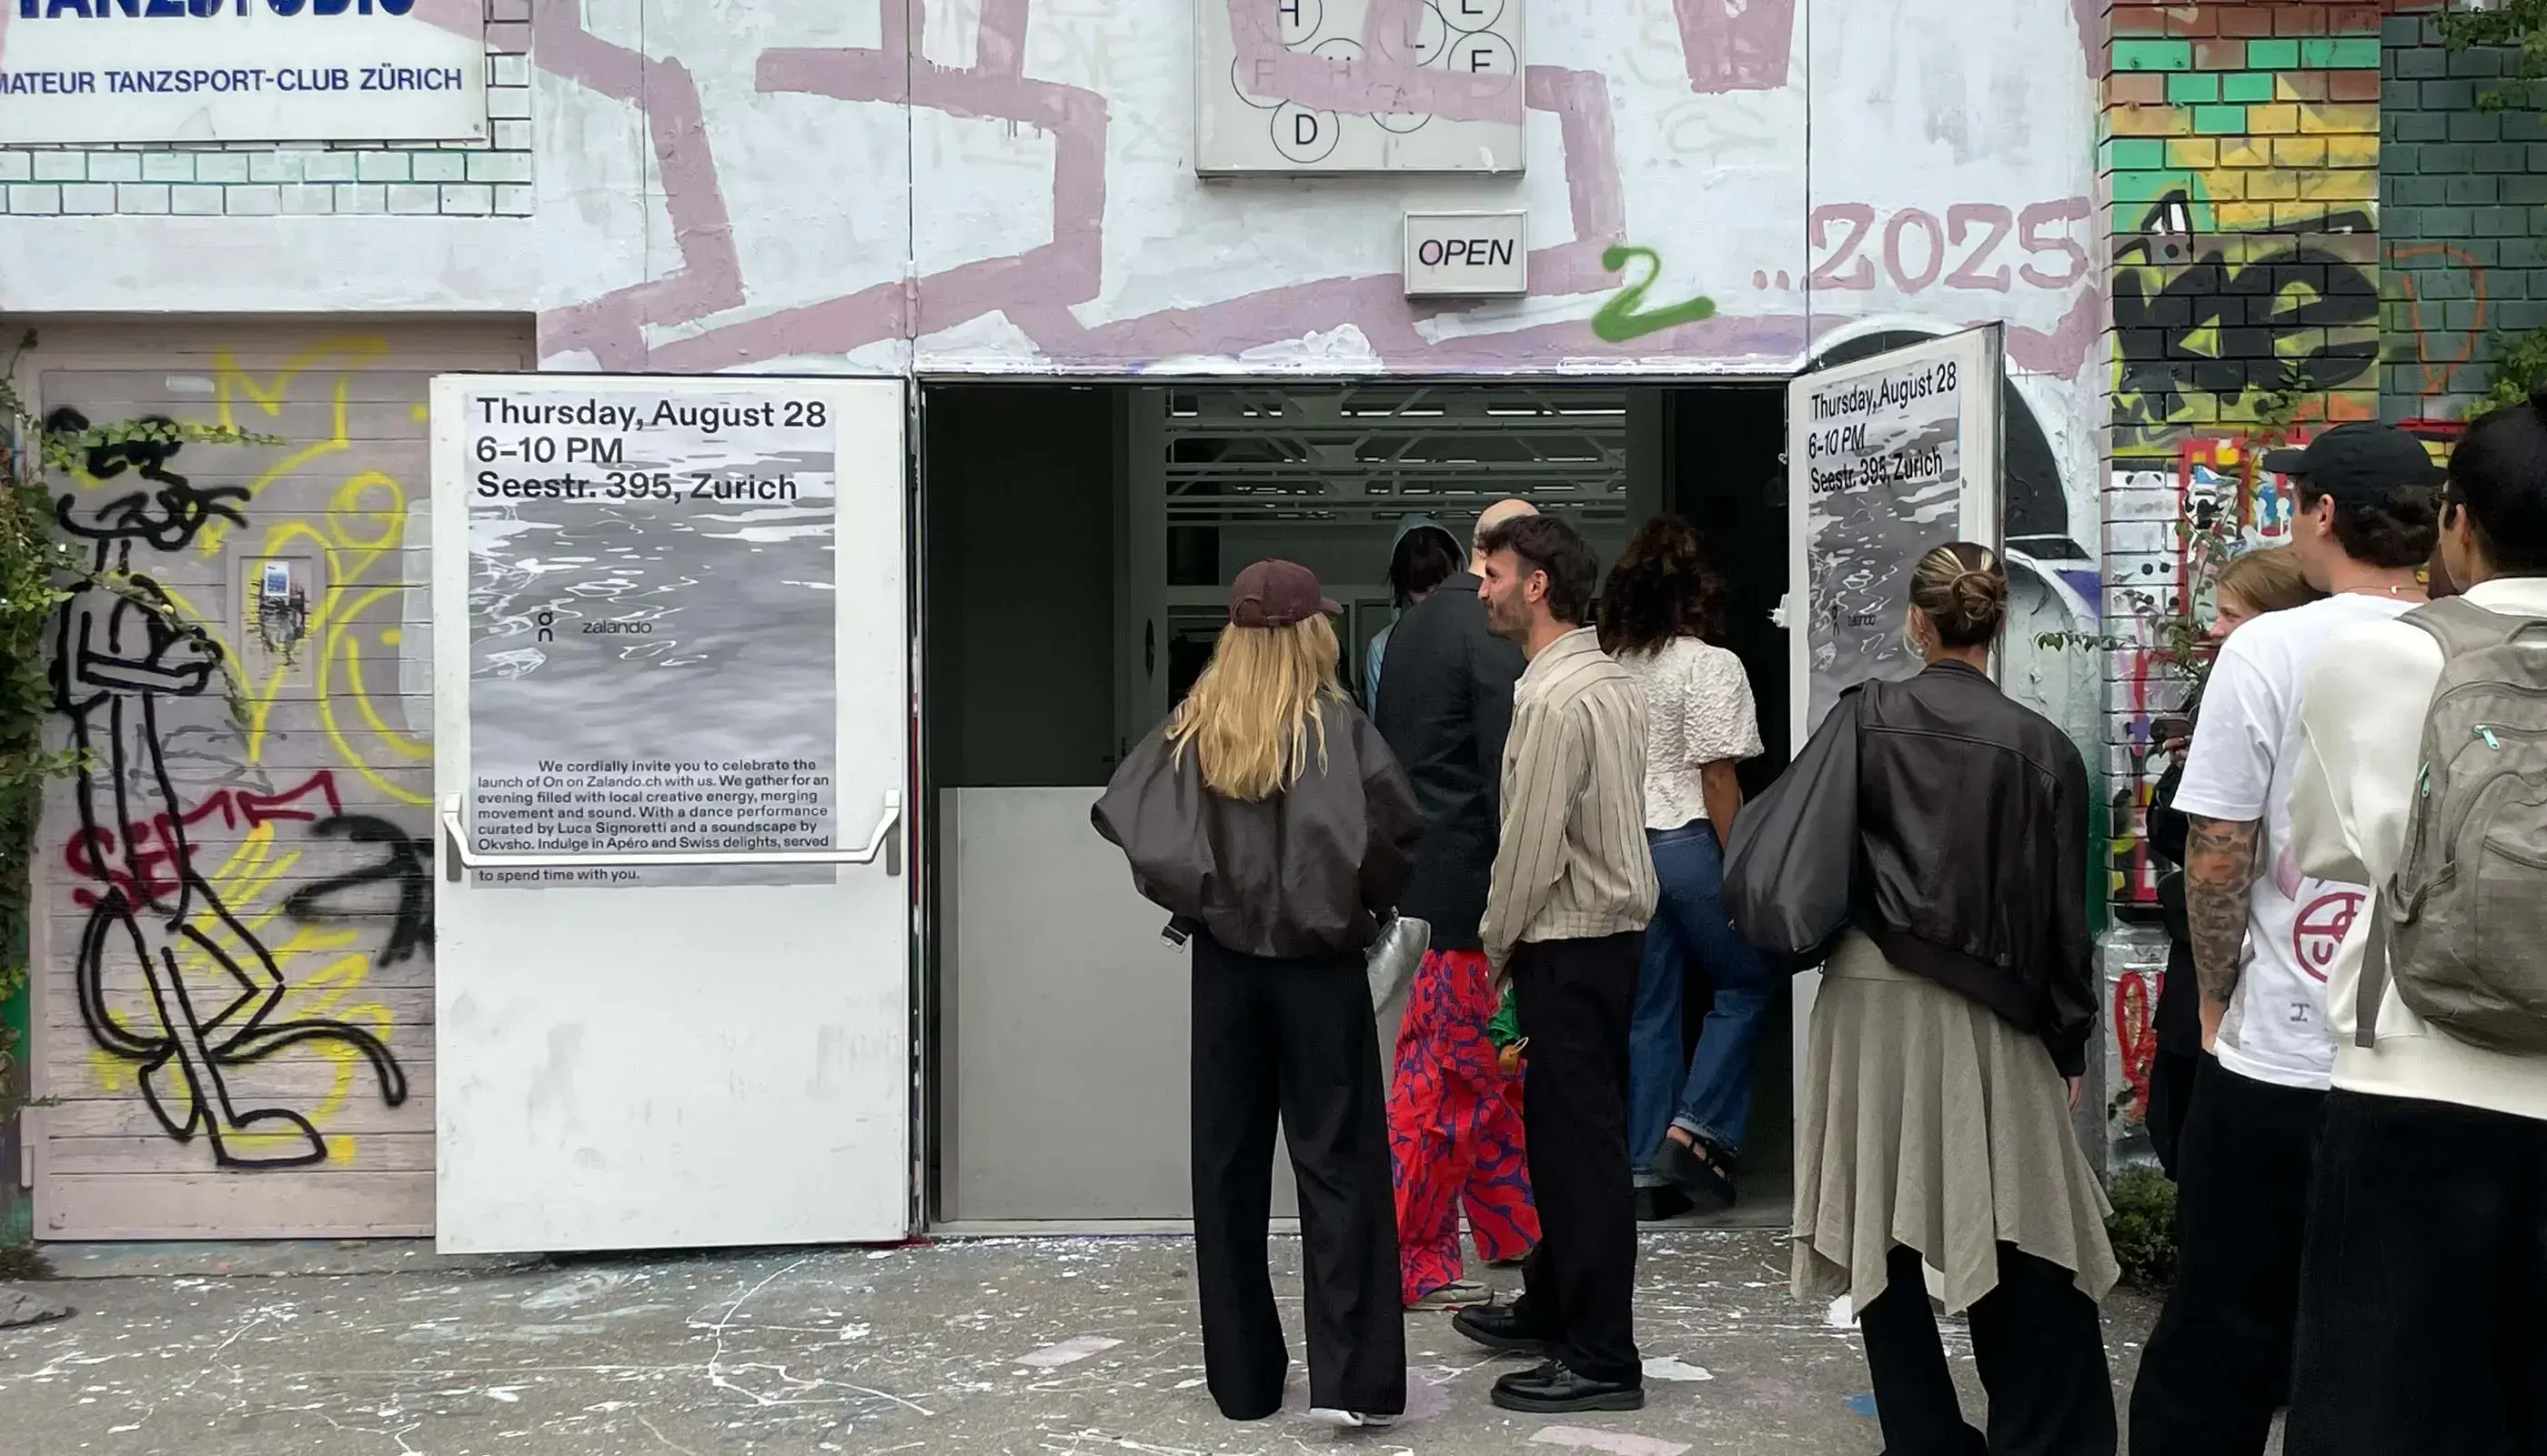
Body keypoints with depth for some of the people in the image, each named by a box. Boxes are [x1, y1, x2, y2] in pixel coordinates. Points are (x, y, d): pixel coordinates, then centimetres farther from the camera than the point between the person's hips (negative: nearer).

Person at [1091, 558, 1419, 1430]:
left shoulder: (1191, 729, 1)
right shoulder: (1337, 727, -8)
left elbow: (1124, 818, -6)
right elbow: (1396, 833, -19)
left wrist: (1194, 894, 5)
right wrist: (1367, 904, -2)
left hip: (1225, 963, 3)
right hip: (1318, 966, -3)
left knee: (1228, 1168, 10)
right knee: (1339, 1163, 2)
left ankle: (1243, 1377, 16)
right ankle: (1351, 1377, -3)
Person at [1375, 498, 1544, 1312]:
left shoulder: (1414, 625, 12)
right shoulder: (1496, 639, -17)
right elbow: (1507, 777, -20)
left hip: (1411, 871, 9)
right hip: (1468, 886, -9)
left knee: (1491, 1068, 19)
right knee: (1447, 1078, 0)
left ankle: (1514, 1230, 31)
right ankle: (1408, 1265, 9)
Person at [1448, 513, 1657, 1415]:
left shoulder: (1552, 699, -20)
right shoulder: (1613, 680, 10)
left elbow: (1531, 845, -20)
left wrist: (1496, 943, -4)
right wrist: (1514, 937, 16)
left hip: (1568, 943, -10)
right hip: (1612, 926, 10)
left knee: (1580, 1142, -3)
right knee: (1560, 1129, 20)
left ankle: (1601, 1359, 5)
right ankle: (1552, 1307, 34)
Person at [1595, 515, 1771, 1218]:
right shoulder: (1710, 666, -9)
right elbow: (1717, 777, -12)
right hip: (1686, 843, -5)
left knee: (1647, 1008, 11)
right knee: (1746, 982, 13)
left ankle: (1646, 1167, 14)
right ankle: (1699, 1127, 4)